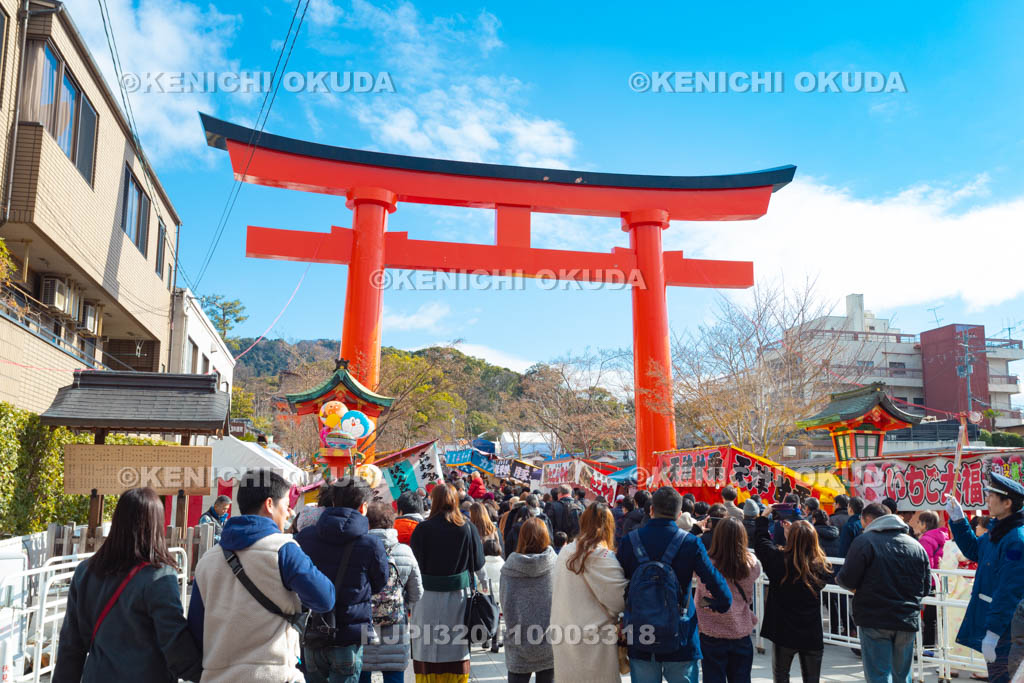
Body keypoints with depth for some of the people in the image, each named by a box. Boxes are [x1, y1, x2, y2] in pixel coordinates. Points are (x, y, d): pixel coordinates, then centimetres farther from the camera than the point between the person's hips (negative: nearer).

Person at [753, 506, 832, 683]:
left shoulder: (780, 560, -20)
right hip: (812, 635, 2)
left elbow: (760, 542, -4)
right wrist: (795, 532, 12)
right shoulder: (822, 565, -12)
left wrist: (764, 515, 7)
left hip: (785, 633, -2)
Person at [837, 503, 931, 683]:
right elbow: (926, 587, 12)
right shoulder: (916, 545, 9)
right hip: (908, 621, 5)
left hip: (874, 621, -5)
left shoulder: (864, 541, -9)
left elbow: (847, 580, -12)